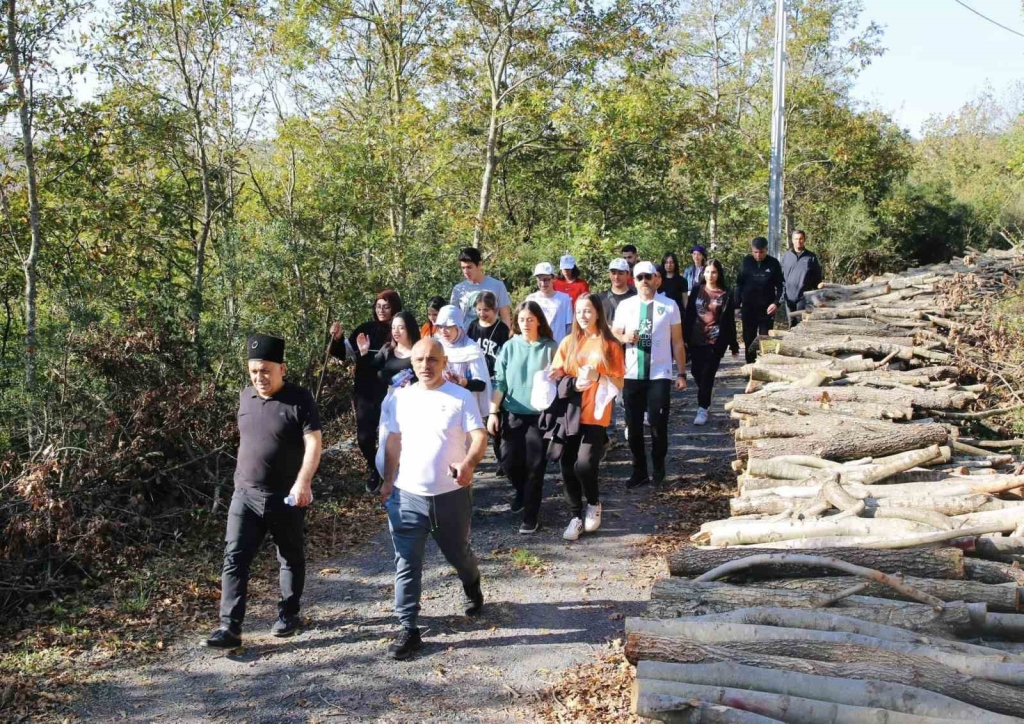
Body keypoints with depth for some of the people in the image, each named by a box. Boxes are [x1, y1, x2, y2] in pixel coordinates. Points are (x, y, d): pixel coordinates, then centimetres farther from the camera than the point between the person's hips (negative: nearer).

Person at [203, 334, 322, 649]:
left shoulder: (299, 399, -12)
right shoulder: (246, 396, 6)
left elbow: (313, 443, -17)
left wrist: (303, 482, -28)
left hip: (285, 497, -4)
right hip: (245, 494, 4)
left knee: (290, 557, 12)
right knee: (235, 558, -3)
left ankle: (288, 614, 29)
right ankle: (229, 628, -1)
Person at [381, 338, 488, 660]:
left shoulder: (461, 397, -6)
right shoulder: (401, 398, 4)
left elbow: (479, 437, -13)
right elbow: (394, 442, 11)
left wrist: (469, 464, -33)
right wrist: (388, 481, 8)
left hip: (451, 494, -2)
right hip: (407, 495, 2)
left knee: (458, 554, 17)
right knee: (407, 564, -2)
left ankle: (472, 588, 49)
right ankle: (408, 629, 5)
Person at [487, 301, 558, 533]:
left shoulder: (550, 347, -3)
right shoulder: (510, 347, 3)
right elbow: (499, 381, 4)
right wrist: (493, 412, 0)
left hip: (539, 415, -2)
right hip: (512, 414, 3)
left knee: (535, 466, -1)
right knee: (509, 461, 5)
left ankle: (530, 516, 9)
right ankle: (522, 492, 37)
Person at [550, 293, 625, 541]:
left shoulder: (610, 345, 1)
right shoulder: (568, 342, 9)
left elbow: (619, 383, -1)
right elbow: (556, 374, 8)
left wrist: (598, 377, -18)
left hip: (596, 415, -3)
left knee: (584, 465, -15)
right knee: (567, 466, 1)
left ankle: (594, 504, 14)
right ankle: (575, 516, 17)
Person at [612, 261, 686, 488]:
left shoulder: (669, 305, 0)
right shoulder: (625, 305, 5)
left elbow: (677, 342, 4)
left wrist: (682, 373, 1)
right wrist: (625, 337, -13)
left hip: (659, 375, -2)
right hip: (632, 375, 2)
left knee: (658, 424, -3)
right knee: (633, 426, 6)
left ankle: (658, 465, 22)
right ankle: (639, 471, 19)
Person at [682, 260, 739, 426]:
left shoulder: (725, 294, 0)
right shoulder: (697, 291, 5)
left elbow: (730, 321, 2)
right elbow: (688, 315, 5)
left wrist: (734, 345, 2)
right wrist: (685, 338, -1)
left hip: (716, 341, -3)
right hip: (696, 339, 3)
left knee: (707, 374, -3)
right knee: (696, 372, 6)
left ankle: (703, 409, 1)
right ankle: (704, 398, 32)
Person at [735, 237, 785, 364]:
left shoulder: (773, 263, -3)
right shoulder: (746, 261, 0)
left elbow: (779, 286, 0)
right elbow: (739, 284, 5)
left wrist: (776, 303, -14)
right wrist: (737, 304, 0)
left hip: (767, 308, -2)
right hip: (748, 308, 2)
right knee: (749, 340, 8)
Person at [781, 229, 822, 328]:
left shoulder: (811, 257, 1)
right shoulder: (786, 256, 7)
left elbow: (817, 278, 5)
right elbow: (782, 275, 11)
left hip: (804, 297, -3)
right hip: (789, 297, 3)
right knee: (792, 324, 11)